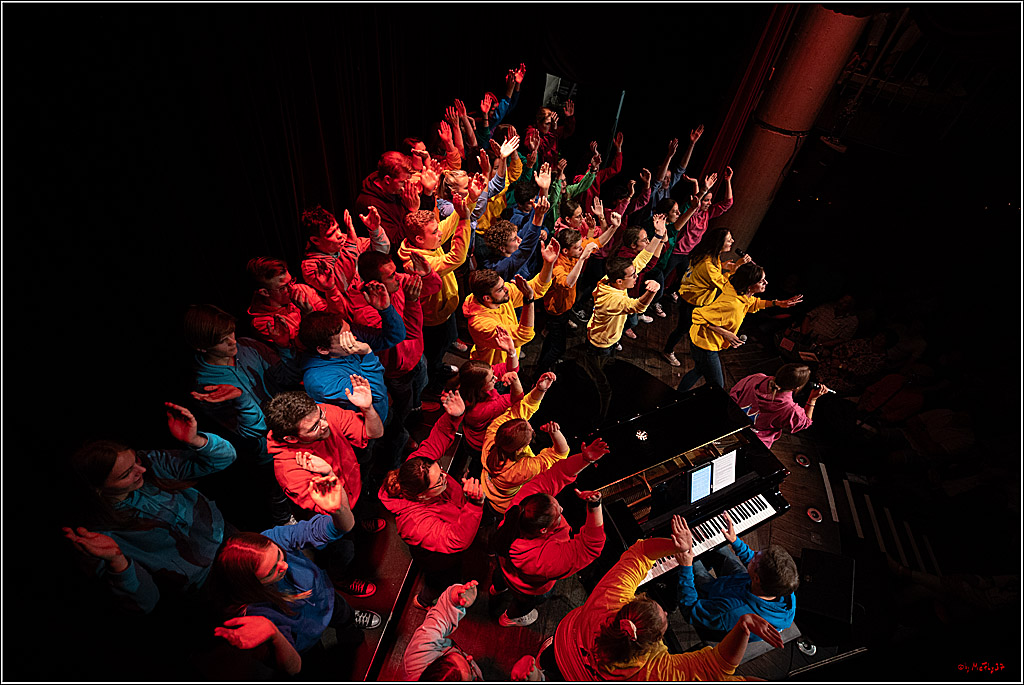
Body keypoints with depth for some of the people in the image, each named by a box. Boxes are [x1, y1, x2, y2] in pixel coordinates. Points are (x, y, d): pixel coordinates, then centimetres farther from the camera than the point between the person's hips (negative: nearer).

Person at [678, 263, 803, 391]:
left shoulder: (744, 295, -6)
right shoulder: (732, 305, -35)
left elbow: (753, 303, 19)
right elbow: (699, 316, -32)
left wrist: (777, 303, 6)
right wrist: (726, 334, -31)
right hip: (705, 344, -10)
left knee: (699, 370, 30)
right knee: (716, 387, 7)